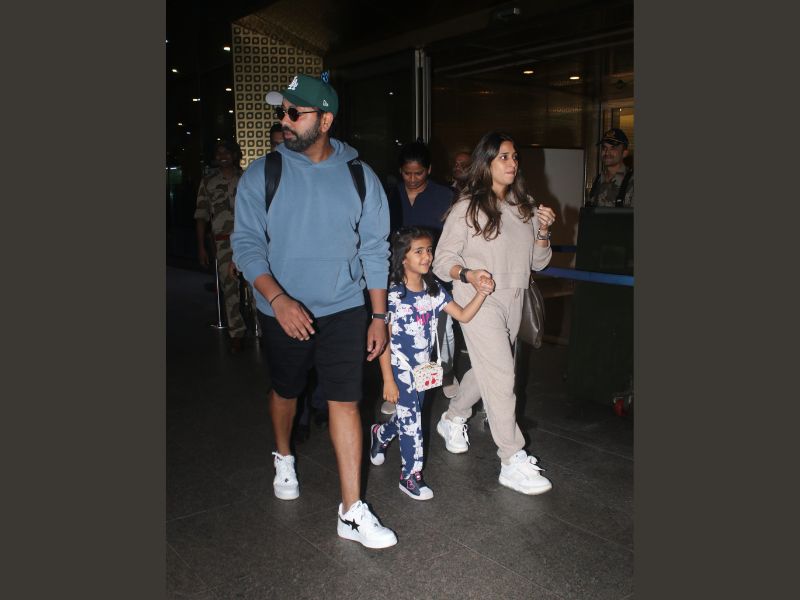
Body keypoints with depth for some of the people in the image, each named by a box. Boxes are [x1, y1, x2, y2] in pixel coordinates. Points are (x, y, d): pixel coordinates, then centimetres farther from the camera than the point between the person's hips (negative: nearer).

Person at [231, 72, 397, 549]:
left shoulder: (360, 177, -3)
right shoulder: (262, 174, -6)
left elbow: (375, 250, 1)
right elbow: (247, 242, -10)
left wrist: (379, 317, -1)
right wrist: (277, 298, -26)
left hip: (344, 311, 0)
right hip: (283, 312, 1)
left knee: (346, 403, -3)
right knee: (286, 392, 19)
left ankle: (352, 512, 6)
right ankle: (284, 459, 49)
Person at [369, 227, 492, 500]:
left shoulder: (434, 290, -1)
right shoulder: (393, 294, -18)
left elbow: (463, 315, -2)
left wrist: (481, 293, -18)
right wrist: (388, 380, -16)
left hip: (423, 367, 6)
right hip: (400, 367, -6)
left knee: (409, 416, 20)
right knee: (411, 421, -1)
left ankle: (380, 434, 49)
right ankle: (411, 475, 16)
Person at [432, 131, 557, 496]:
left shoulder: (524, 206, 7)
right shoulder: (467, 208, -7)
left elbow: (538, 262, 11)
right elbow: (442, 261, -6)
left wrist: (543, 231, -6)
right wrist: (468, 274, -25)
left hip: (512, 301, 6)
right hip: (479, 301, -6)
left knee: (488, 370, 16)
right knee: (501, 375, -9)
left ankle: (452, 419, 41)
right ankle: (513, 461, 0)